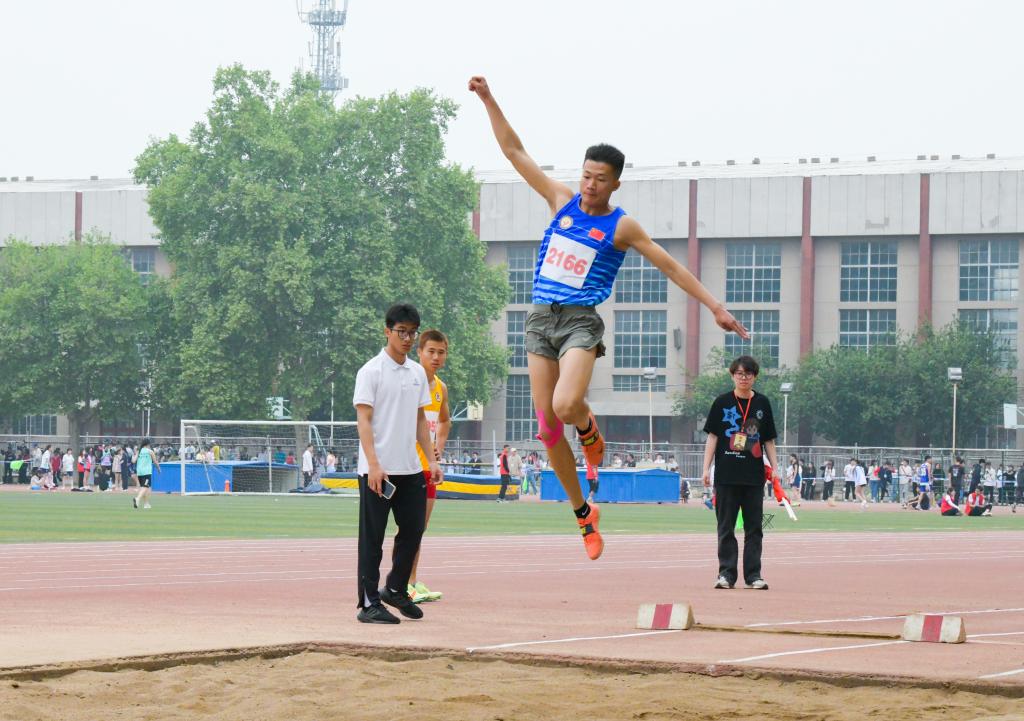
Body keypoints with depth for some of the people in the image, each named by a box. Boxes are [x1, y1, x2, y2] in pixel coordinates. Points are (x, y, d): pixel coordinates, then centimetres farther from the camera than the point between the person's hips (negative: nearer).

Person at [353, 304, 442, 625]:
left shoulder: (417, 372, 13)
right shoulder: (371, 371, -6)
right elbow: (363, 420, -11)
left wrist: (431, 459, 10)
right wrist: (374, 466, -20)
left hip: (410, 468, 6)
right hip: (377, 471, -6)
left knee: (413, 529, 7)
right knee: (372, 538, -2)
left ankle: (395, 589, 25)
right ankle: (368, 604, 2)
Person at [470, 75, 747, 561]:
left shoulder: (621, 227, 1)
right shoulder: (562, 202, 9)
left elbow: (672, 268, 4)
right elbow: (514, 151, 10)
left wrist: (715, 307, -1)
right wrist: (489, 101, 5)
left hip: (580, 320, -4)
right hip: (540, 319, 4)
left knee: (566, 405, -30)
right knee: (547, 427, 1)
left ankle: (589, 430, 8)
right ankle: (583, 515, 15)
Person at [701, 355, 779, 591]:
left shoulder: (762, 404, 8)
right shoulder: (722, 403, 2)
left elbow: (768, 440, 11)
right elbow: (712, 436, 2)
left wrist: (775, 469, 4)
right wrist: (706, 468, -5)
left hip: (754, 475, 2)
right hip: (726, 474, -2)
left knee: (754, 527, 4)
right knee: (726, 527, 1)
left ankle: (753, 575, 8)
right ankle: (726, 573, 5)